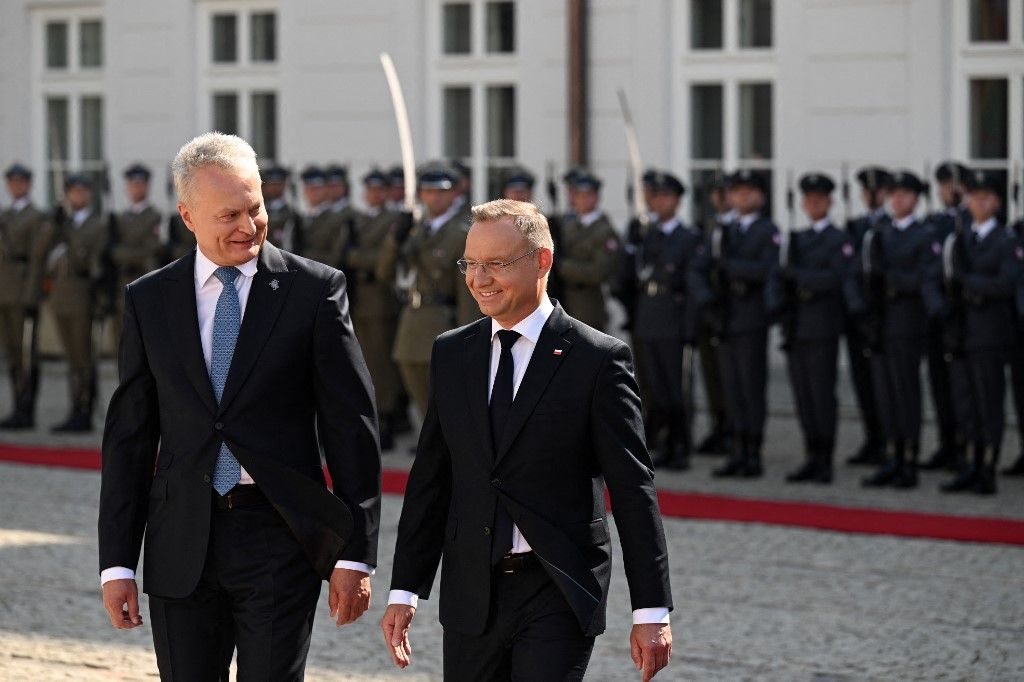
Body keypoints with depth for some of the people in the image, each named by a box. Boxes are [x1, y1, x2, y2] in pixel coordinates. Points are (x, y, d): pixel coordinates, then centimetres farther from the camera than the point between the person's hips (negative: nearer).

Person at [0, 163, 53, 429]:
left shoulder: (38, 218, -4)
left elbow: (37, 260, -10)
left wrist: (30, 299, -16)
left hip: (24, 294, -7)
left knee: (26, 354, -7)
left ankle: (26, 412, -6)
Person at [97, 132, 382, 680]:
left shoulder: (315, 289, -1)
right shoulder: (148, 300, 7)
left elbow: (352, 425, -2)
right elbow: (129, 435, 8)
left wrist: (355, 553, -5)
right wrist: (117, 561, 3)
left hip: (280, 536, -3)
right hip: (181, 548, 3)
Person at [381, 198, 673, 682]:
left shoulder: (597, 359, -6)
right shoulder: (451, 354, 9)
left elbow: (633, 491, -6)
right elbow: (430, 479, 12)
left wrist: (651, 611, -8)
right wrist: (404, 591, 8)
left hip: (559, 594, -4)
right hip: (471, 597, 5)